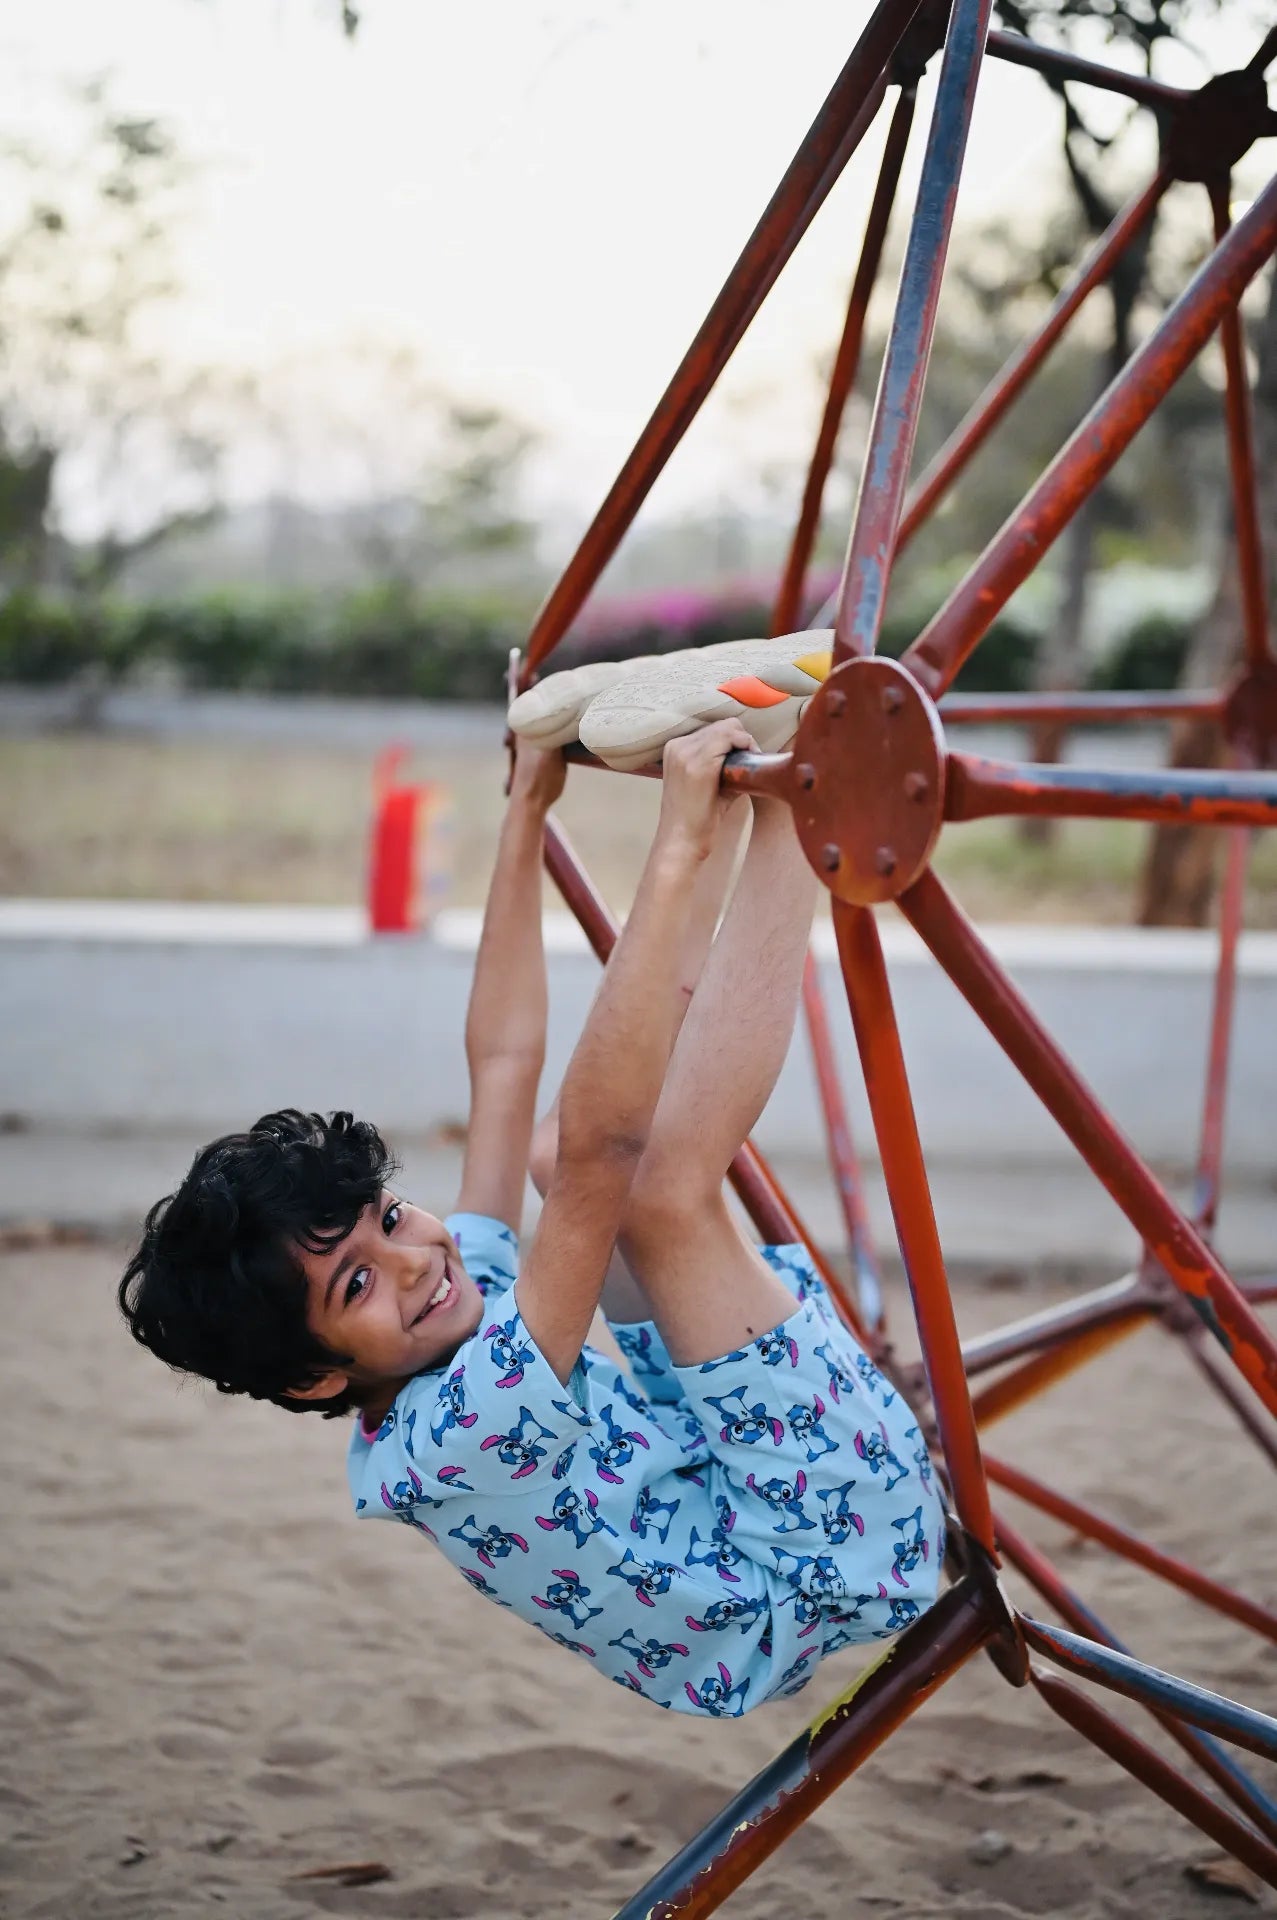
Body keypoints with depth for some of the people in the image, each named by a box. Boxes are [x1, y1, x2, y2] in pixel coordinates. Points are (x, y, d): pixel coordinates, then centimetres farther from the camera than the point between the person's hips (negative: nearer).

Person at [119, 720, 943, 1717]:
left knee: (559, 1145, 16)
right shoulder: (452, 1444, -26)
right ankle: (784, 818, -16)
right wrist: (677, 851, -39)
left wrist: (528, 810, 12)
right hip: (844, 1556, -9)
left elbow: (503, 1063, 10)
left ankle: (747, 798, 11)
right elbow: (603, 1152, -37)